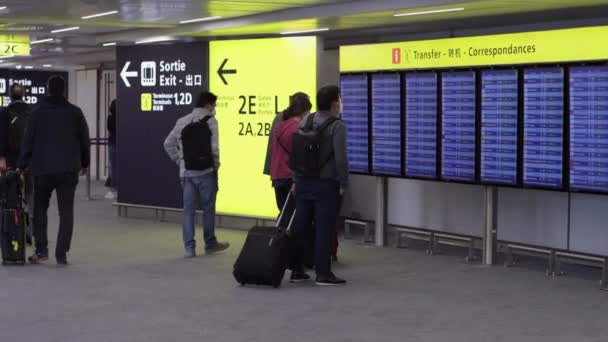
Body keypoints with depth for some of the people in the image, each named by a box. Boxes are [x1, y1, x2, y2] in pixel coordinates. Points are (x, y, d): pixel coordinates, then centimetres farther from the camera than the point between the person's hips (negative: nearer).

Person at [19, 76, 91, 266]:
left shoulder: (38, 112, -1)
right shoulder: (75, 112, 2)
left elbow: (28, 141, 0)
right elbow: (85, 140, 6)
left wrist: (22, 165, 7)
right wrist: (85, 163, 19)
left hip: (43, 170, 0)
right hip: (68, 170, 0)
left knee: (40, 208, 14)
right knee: (66, 212, 3)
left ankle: (41, 250, 7)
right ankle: (61, 254, -2)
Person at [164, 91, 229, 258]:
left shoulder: (182, 122, 9)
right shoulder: (210, 121, -7)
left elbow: (168, 144, 10)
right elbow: (214, 147, -14)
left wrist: (179, 161, 13)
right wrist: (216, 165, 1)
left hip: (187, 172, 4)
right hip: (206, 171, -4)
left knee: (188, 209, 6)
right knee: (208, 208, 10)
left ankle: (189, 247, 3)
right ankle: (210, 243, 21)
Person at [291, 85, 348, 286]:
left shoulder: (304, 122, 9)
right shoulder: (337, 126, -11)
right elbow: (340, 158, -17)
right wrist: (343, 184, -7)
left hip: (304, 183, 6)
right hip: (326, 185, -6)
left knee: (300, 226, 10)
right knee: (324, 229, -2)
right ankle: (323, 273, 0)